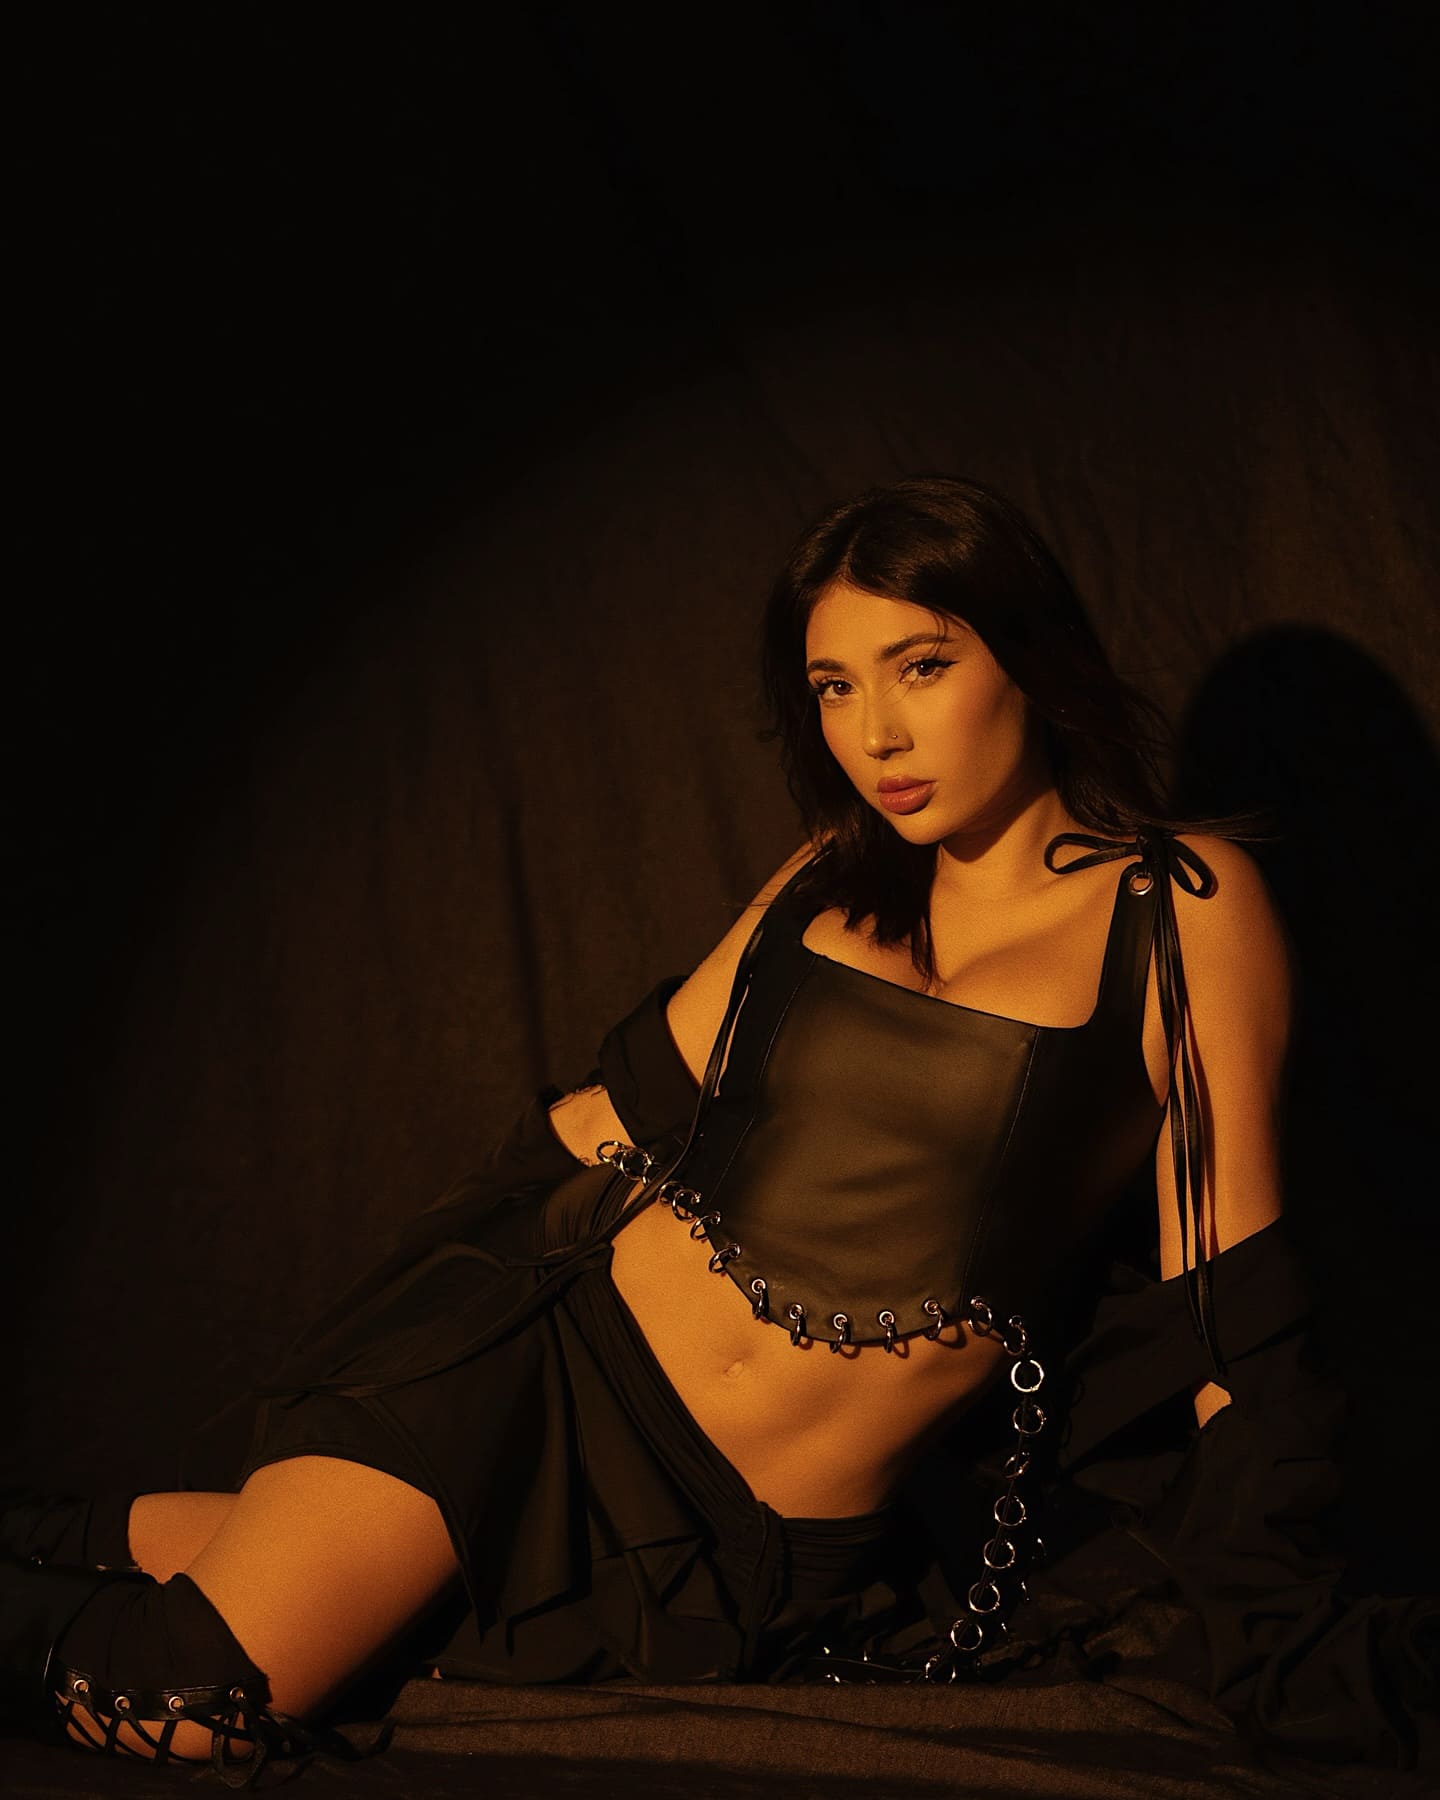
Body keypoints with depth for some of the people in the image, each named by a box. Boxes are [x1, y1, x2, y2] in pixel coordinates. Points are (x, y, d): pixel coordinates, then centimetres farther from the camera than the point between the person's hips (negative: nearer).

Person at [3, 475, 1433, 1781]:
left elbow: (1227, 1292, -4)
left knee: (202, 1708, -4)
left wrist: (1274, 1632, -3)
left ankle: (155, 1538, 20)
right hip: (553, 1349, 3)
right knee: (173, 1701, -9)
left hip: (755, 1554, -2)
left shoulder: (1182, 906, -6)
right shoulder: (831, 880, 8)